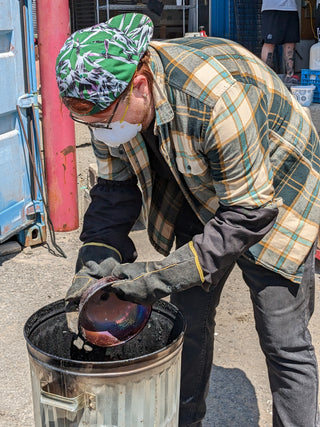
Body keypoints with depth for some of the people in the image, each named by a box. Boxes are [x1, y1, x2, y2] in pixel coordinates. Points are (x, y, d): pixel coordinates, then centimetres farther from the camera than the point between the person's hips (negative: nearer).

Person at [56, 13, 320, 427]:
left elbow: (251, 211, -32)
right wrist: (94, 265, -20)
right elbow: (115, 188, -7)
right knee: (189, 319, 11)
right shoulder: (110, 98, -17)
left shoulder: (217, 96, -39)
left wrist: (166, 273, -35)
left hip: (273, 194, -5)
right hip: (201, 198, 6)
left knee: (283, 342, -4)